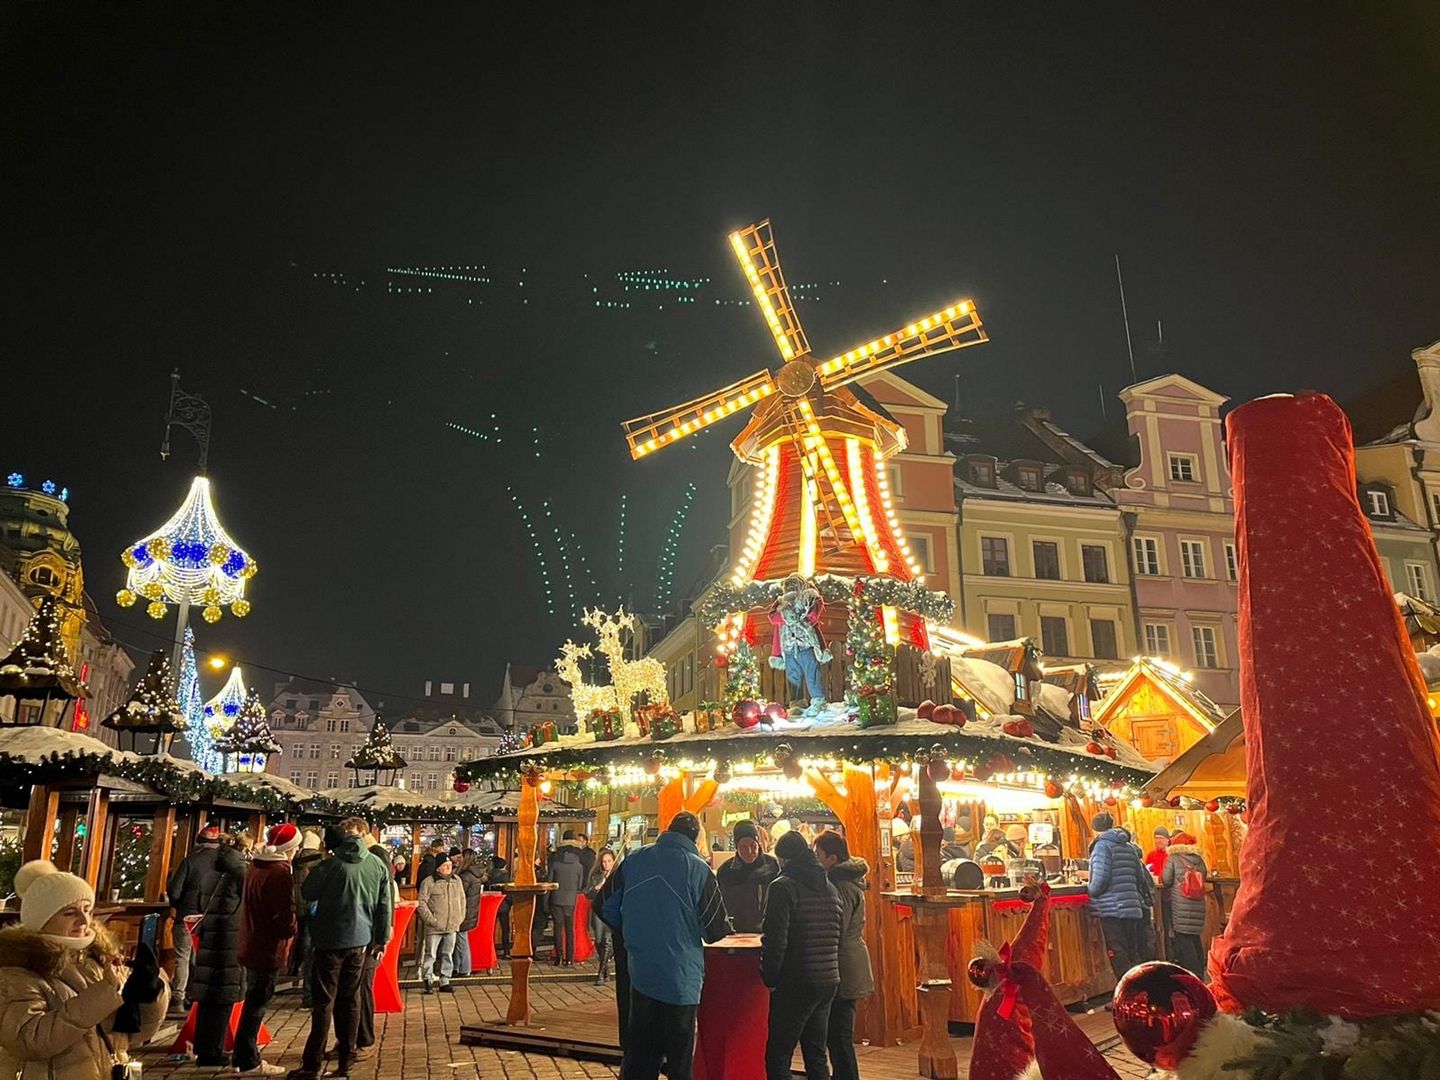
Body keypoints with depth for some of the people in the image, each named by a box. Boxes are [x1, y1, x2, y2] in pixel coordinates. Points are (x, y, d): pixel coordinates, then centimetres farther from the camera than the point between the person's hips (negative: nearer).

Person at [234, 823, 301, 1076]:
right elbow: (286, 918, -22)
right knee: (257, 1004, 1)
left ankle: (244, 1056, 29)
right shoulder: (280, 873, -21)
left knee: (253, 1001, 19)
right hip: (268, 949, -9)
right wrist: (291, 929, -4)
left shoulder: (255, 866, 7)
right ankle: (249, 1062, 11)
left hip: (251, 944, 9)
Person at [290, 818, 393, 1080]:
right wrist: (382, 938, 14)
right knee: (350, 999, 12)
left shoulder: (330, 866, -15)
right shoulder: (377, 865, -2)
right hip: (359, 940, 4)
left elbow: (307, 894, 0)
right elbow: (385, 905, 4)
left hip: (330, 940, -4)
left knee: (324, 1002, 1)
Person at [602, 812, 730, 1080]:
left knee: (639, 1054, 17)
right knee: (680, 1058, 11)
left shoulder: (635, 860, -2)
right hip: (682, 977, -4)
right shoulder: (698, 869, -13)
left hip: (640, 973, 4)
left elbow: (609, 907, 6)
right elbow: (717, 929, -11)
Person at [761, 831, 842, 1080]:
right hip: (828, 982, 8)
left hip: (795, 984, -7)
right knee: (816, 1055, 17)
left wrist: (769, 978, -6)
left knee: (777, 1057, -1)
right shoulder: (830, 888, 12)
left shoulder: (783, 887, -11)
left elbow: (775, 940, -17)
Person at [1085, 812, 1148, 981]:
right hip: (1132, 908, 7)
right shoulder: (1129, 847, 12)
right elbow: (1140, 878, 14)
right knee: (1133, 956, 14)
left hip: (1112, 909, -7)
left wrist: (1090, 890, 1)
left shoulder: (1102, 845, -8)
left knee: (1119, 959, -3)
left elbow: (1101, 878, -18)